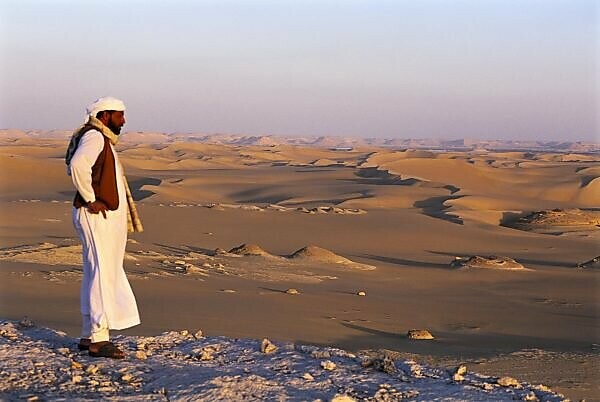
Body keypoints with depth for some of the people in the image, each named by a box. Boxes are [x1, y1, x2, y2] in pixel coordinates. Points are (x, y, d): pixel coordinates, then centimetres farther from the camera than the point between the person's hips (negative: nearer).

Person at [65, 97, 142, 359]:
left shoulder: (104, 140, 19)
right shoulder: (94, 136, -13)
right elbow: (78, 165, -31)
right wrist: (91, 200, -24)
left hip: (109, 217, 11)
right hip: (97, 216, -11)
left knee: (98, 275, 13)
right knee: (102, 275, -10)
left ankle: (89, 335, 19)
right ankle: (98, 339, -9)